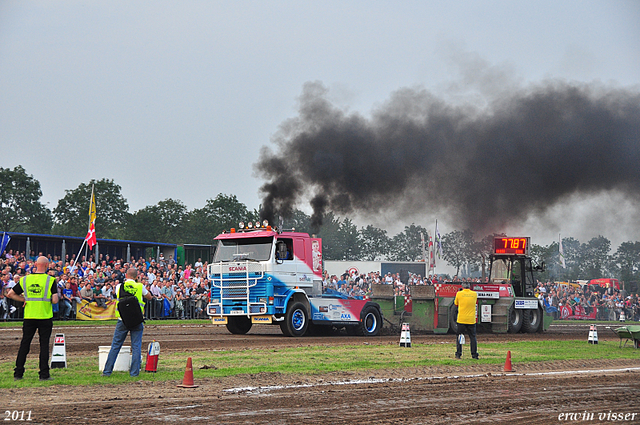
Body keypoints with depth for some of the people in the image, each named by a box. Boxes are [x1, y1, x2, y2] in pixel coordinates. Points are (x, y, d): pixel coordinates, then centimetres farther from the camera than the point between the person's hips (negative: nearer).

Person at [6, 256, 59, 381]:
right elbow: (55, 300, -12)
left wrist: (24, 299, 10)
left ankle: (18, 374, 11)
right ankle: (44, 374, 2)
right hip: (45, 317, -3)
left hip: (29, 317, 3)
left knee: (24, 344, 9)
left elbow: (10, 294, 5)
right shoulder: (50, 280, -7)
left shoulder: (25, 280, 2)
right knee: (44, 345, 3)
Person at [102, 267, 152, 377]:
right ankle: (134, 371, 2)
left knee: (115, 346, 7)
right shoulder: (140, 287, -2)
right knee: (136, 347, 5)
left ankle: (107, 371, 8)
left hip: (122, 320, 1)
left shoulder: (119, 286, 1)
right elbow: (149, 297, 15)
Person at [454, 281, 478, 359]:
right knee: (473, 337, 8)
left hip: (461, 320, -1)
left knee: (459, 337, 7)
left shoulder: (459, 294, -4)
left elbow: (456, 303, 11)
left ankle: (458, 354, 3)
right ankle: (474, 354, 6)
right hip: (471, 320, 1)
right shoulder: (474, 294, 1)